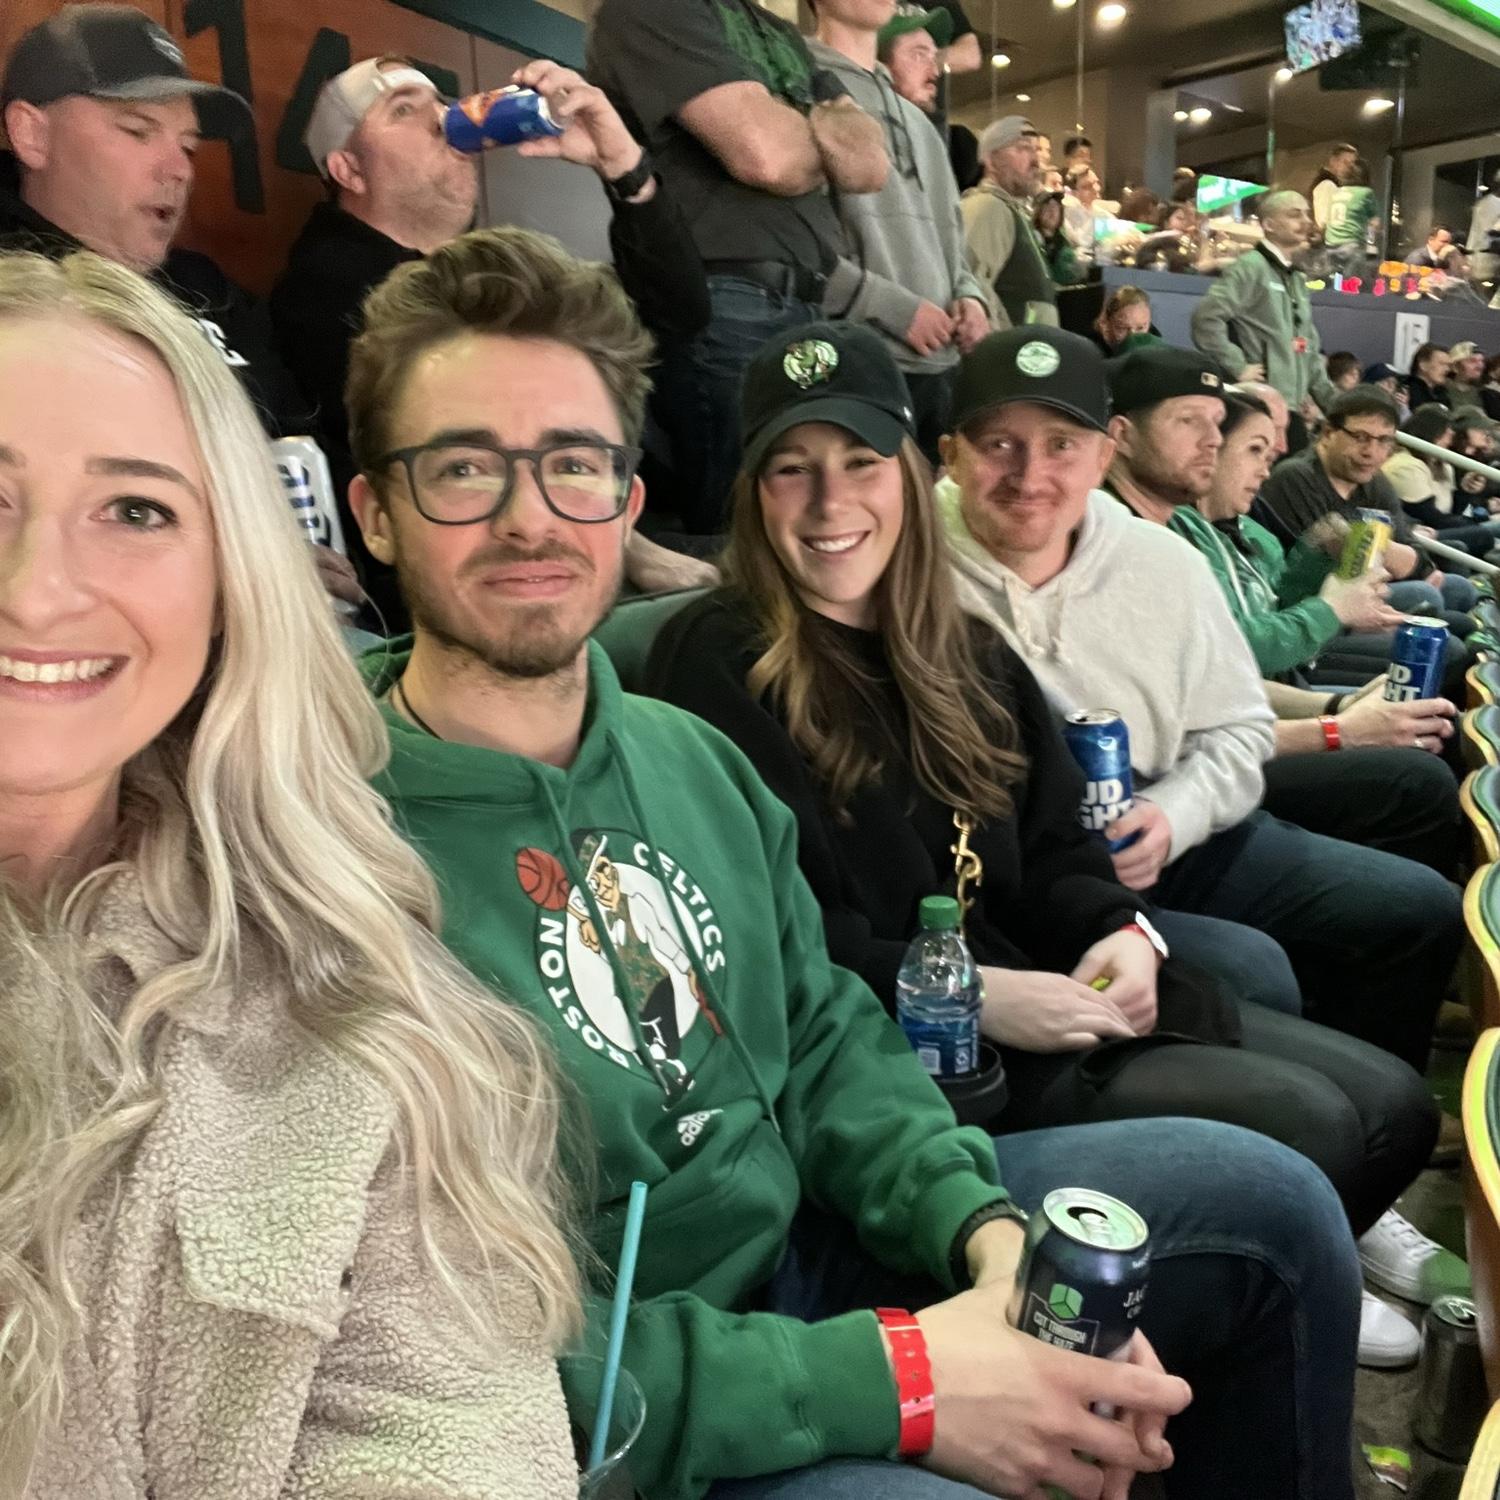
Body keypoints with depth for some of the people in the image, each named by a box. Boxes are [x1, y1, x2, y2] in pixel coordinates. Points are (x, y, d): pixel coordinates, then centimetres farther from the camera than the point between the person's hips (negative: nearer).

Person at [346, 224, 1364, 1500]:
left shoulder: (694, 759, 0)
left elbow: (824, 1034, 6)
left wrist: (989, 1229, -11)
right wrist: (887, 1380, -24)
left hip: (807, 1230, 7)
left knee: (1269, 1206, 7)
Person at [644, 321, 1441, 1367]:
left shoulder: (963, 652, 14)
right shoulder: (719, 665, -10)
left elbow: (1054, 841, 13)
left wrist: (1119, 931, -9)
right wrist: (972, 996, -22)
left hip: (1045, 996, 8)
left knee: (1394, 1104, 4)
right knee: (1302, 1123, -15)